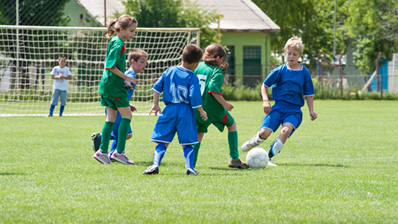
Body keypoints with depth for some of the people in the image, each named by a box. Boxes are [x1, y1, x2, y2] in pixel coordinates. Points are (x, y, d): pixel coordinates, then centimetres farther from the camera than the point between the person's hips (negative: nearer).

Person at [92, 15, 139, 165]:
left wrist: (123, 81, 17)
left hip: (108, 85, 9)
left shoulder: (114, 42, 15)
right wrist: (127, 78, -17)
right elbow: (111, 66, -21)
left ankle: (102, 152, 9)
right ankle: (119, 151, -2)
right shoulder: (118, 44, -15)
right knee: (127, 115, -3)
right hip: (115, 86, -9)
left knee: (111, 117, 10)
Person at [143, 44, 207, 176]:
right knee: (187, 142, 6)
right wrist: (202, 112, 1)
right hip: (186, 112, -2)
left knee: (163, 141, 5)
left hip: (170, 110, 2)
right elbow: (195, 98, -12)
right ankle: (190, 167, -4)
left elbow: (157, 87, 8)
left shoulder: (169, 71, 6)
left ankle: (155, 165, -10)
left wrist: (155, 104, 17)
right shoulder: (192, 77, -7)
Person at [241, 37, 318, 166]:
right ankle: (255, 142, 22)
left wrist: (311, 111, 2)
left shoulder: (304, 73, 6)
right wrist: (265, 101, -4)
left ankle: (269, 157, -17)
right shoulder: (280, 71, 3)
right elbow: (265, 85, 10)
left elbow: (308, 94, 13)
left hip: (294, 110, 0)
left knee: (286, 130, -29)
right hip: (278, 106, 0)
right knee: (264, 132, -16)